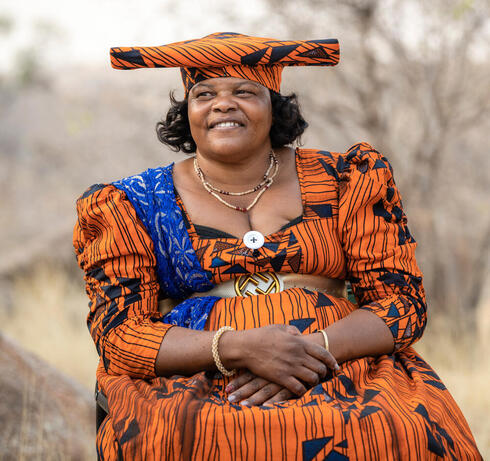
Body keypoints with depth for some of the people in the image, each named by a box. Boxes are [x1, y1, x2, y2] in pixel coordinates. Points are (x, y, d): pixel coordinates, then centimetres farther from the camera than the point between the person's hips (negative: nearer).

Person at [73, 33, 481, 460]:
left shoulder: (345, 180, 13)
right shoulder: (132, 205, 11)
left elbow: (402, 301, 7)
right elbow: (119, 335, 1)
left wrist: (316, 347, -14)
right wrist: (240, 348, -16)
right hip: (196, 382, -1)